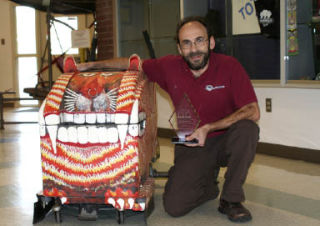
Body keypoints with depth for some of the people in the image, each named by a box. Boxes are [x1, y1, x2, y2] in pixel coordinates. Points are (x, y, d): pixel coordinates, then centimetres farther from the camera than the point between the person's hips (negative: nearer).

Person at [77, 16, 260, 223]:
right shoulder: (170, 67, -5)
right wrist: (92, 65, 6)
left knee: (247, 128, -35)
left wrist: (209, 128, -26)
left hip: (226, 141, -1)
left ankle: (231, 200, -13)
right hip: (191, 146, 1)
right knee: (174, 207, -15)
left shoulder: (229, 66, -13)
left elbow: (253, 111, -18)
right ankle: (208, 184, 20)